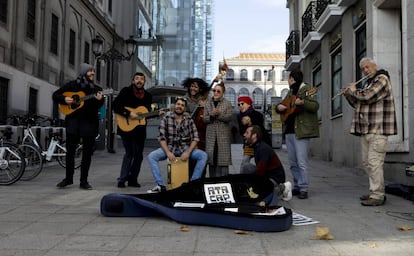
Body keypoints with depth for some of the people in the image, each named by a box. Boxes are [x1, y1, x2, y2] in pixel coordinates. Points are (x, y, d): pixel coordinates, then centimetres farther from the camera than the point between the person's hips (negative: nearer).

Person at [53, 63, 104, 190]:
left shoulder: (96, 89, 10)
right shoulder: (72, 85, 6)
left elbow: (98, 107, 1)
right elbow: (55, 95, 8)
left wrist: (99, 100, -20)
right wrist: (64, 99, -10)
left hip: (90, 122, 1)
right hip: (73, 120, -1)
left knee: (87, 152, 2)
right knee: (70, 150, 4)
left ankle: (84, 181, 9)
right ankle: (68, 178, 19)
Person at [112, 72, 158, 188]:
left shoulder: (148, 95, 10)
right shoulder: (126, 91, -4)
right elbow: (115, 105, -13)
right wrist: (129, 114, -20)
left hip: (140, 129, 5)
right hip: (127, 127, -5)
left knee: (139, 154, 7)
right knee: (129, 153, -8)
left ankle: (133, 179, 17)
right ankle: (122, 179, 0)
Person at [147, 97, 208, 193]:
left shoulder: (189, 120, 0)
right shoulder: (166, 119, -3)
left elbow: (195, 138, -3)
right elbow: (162, 138, -7)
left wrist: (188, 152, -18)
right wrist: (168, 152, -20)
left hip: (185, 148, 1)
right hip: (169, 147, 0)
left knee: (203, 155, -23)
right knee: (151, 156, -25)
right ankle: (161, 185, -22)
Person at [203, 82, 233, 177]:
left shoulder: (227, 103, 2)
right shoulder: (208, 103, 8)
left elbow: (229, 118, -7)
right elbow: (204, 119, 3)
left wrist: (219, 114, -21)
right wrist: (211, 115, -16)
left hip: (223, 134, -2)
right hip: (211, 134, 2)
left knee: (223, 158, -3)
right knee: (211, 158, 4)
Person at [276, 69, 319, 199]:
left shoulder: (306, 89, -5)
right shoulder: (291, 92, 20)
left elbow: (315, 106, -15)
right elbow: (282, 105, 27)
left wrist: (302, 103, -31)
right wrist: (279, 107, 5)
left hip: (301, 130, -9)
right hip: (289, 130, 9)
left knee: (301, 162, -10)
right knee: (292, 162, 11)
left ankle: (303, 189, -5)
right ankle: (297, 187, 19)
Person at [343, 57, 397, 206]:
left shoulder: (382, 79, -7)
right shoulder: (368, 83, 21)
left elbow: (367, 96, -20)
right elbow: (359, 104, 26)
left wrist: (353, 90, -2)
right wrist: (348, 95, 13)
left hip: (378, 130, -9)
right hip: (365, 130, 9)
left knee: (374, 163, -10)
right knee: (366, 163, 12)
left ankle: (377, 196, -6)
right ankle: (375, 192, 21)